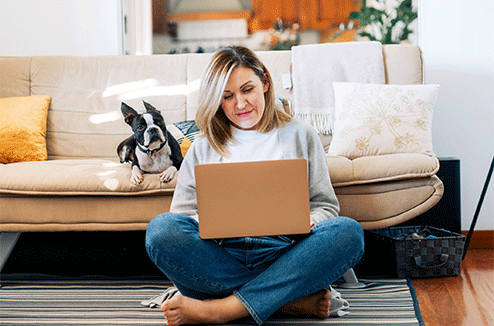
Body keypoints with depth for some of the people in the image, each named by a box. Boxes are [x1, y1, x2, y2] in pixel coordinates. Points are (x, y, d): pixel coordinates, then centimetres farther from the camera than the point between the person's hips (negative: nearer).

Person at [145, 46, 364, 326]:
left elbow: (326, 206, 15)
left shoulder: (301, 135, 19)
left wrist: (306, 223, -9)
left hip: (283, 252, 0)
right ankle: (290, 300, -27)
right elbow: (182, 215, 14)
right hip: (222, 255, 1)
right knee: (161, 228, -30)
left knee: (348, 231, -30)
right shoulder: (202, 150, 22)